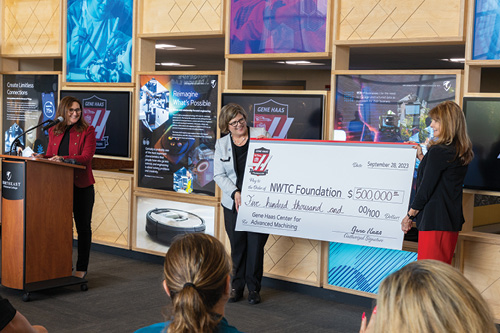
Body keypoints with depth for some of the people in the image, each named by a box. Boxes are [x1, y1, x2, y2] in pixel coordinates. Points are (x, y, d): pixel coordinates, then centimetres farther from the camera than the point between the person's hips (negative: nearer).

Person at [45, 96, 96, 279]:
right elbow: (50, 155, 14)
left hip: (81, 186, -4)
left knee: (83, 227, 4)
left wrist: (63, 159, -26)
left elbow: (86, 157, -14)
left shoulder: (87, 130, -3)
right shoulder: (54, 131, 10)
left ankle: (82, 268, 13)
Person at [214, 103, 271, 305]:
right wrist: (235, 193, -9)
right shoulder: (222, 144, 7)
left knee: (256, 245, -1)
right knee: (237, 246, 7)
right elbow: (219, 175, 5)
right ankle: (237, 285, 20)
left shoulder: (261, 135, 2)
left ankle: (254, 288, 12)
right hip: (233, 203, 2)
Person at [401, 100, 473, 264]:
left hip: (434, 220, -9)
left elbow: (426, 189, -14)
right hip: (453, 220, 10)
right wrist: (421, 157, 20)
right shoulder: (461, 152, 10)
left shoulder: (438, 151, -16)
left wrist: (409, 216, -4)